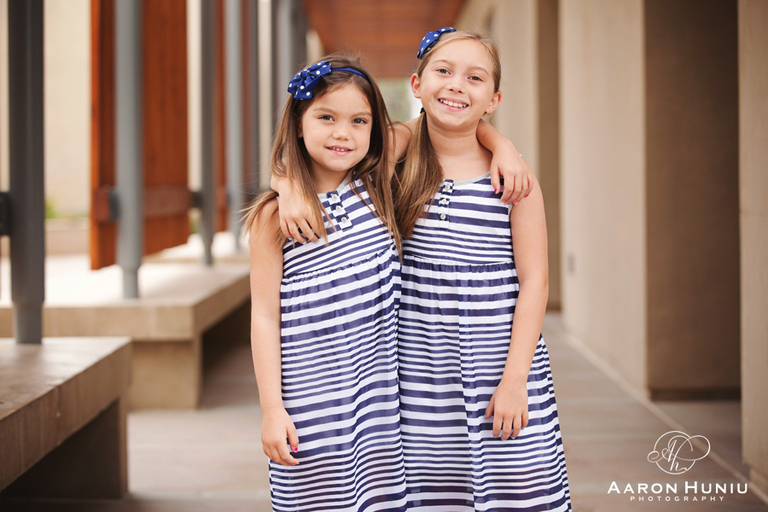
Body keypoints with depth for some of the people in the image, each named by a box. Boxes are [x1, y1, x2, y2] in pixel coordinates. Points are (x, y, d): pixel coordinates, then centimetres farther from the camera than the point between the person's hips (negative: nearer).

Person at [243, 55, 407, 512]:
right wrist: (272, 409, -7)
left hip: (380, 396, 3)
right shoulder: (275, 216, -4)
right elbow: (265, 316, -4)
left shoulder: (379, 193, 5)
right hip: (310, 402, -3)